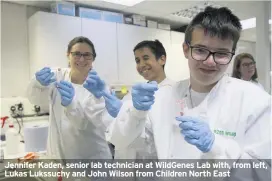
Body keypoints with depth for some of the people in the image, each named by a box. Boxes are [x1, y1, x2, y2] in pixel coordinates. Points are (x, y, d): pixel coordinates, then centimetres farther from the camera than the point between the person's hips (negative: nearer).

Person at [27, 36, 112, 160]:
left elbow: (84, 122, -22)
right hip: (59, 156, 2)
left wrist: (70, 103, -41)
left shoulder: (97, 85, -8)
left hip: (93, 157, -2)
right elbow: (35, 98, -19)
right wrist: (40, 83, -40)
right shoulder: (57, 76, -1)